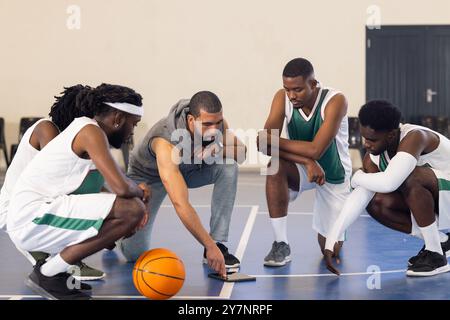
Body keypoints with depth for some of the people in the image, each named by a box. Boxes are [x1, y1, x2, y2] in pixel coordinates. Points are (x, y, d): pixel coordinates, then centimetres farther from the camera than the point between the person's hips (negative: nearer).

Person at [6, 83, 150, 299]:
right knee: (132, 210, -19)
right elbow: (121, 188, -21)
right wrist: (140, 193, 0)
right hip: (34, 218, -10)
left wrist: (137, 194, 8)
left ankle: (51, 267, 9)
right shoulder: (90, 132, -12)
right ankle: (48, 274, -10)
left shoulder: (81, 130, 18)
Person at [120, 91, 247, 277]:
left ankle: (219, 243, -17)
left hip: (188, 169, 5)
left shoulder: (214, 120, -24)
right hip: (148, 177, -5)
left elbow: (241, 152, -11)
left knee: (229, 167, -24)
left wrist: (215, 151, -34)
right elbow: (181, 204, -47)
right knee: (134, 252, -16)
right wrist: (210, 246, -50)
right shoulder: (166, 142, -42)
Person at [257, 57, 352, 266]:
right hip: (302, 169, 2)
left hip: (333, 176, -2)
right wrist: (307, 162, -35)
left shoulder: (335, 101, -27)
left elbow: (316, 150, -36)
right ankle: (281, 244, -23)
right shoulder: (282, 98, -18)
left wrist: (274, 141, -30)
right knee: (276, 166, -35)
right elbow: (266, 145, -27)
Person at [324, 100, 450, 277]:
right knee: (377, 204, -11)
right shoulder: (374, 157, -8)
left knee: (411, 178, -32)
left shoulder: (414, 137, -31)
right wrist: (331, 241, -21)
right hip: (435, 204, 8)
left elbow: (388, 183, -43)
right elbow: (358, 197, -12)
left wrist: (357, 177, -21)